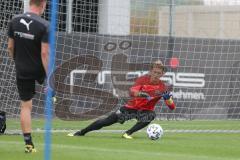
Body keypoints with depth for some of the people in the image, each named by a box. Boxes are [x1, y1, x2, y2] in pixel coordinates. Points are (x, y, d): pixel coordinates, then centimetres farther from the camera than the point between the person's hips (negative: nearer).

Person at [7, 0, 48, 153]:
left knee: (26, 106, 8)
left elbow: (10, 47, 4)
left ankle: (28, 143, 8)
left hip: (22, 71, 4)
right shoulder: (44, 26, -19)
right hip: (39, 70, -4)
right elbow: (44, 53, -20)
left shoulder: (14, 21, -5)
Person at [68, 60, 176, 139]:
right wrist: (142, 94, -52)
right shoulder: (143, 79, -13)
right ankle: (81, 132, 7)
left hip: (146, 110, 1)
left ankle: (128, 133, -24)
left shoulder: (162, 87, -11)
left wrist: (168, 98, -34)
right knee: (106, 121, -9)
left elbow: (172, 107, -13)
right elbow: (132, 92, -31)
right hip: (132, 107, -1)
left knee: (151, 116, -36)